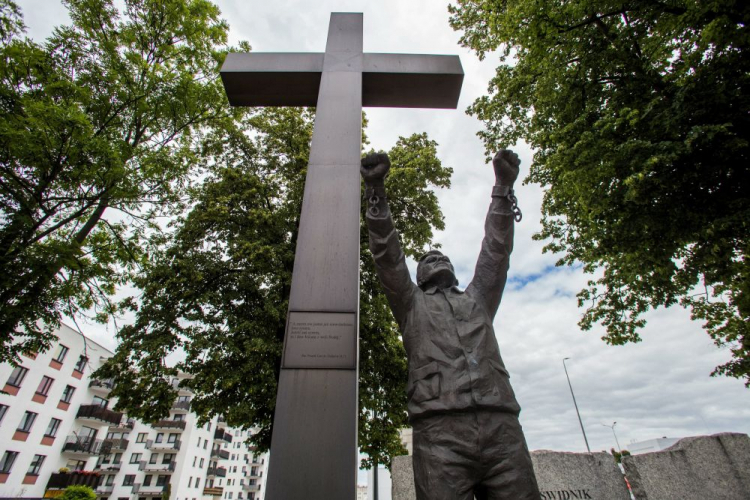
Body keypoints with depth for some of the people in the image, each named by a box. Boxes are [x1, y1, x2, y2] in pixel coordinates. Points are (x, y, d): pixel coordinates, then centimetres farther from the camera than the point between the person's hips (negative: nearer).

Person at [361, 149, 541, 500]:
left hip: (503, 429, 3)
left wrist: (503, 187, 16)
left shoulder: (478, 299, 29)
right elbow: (387, 254, 9)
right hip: (440, 430, -2)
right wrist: (375, 190, 0)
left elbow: (496, 250, 21)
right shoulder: (412, 303, 21)